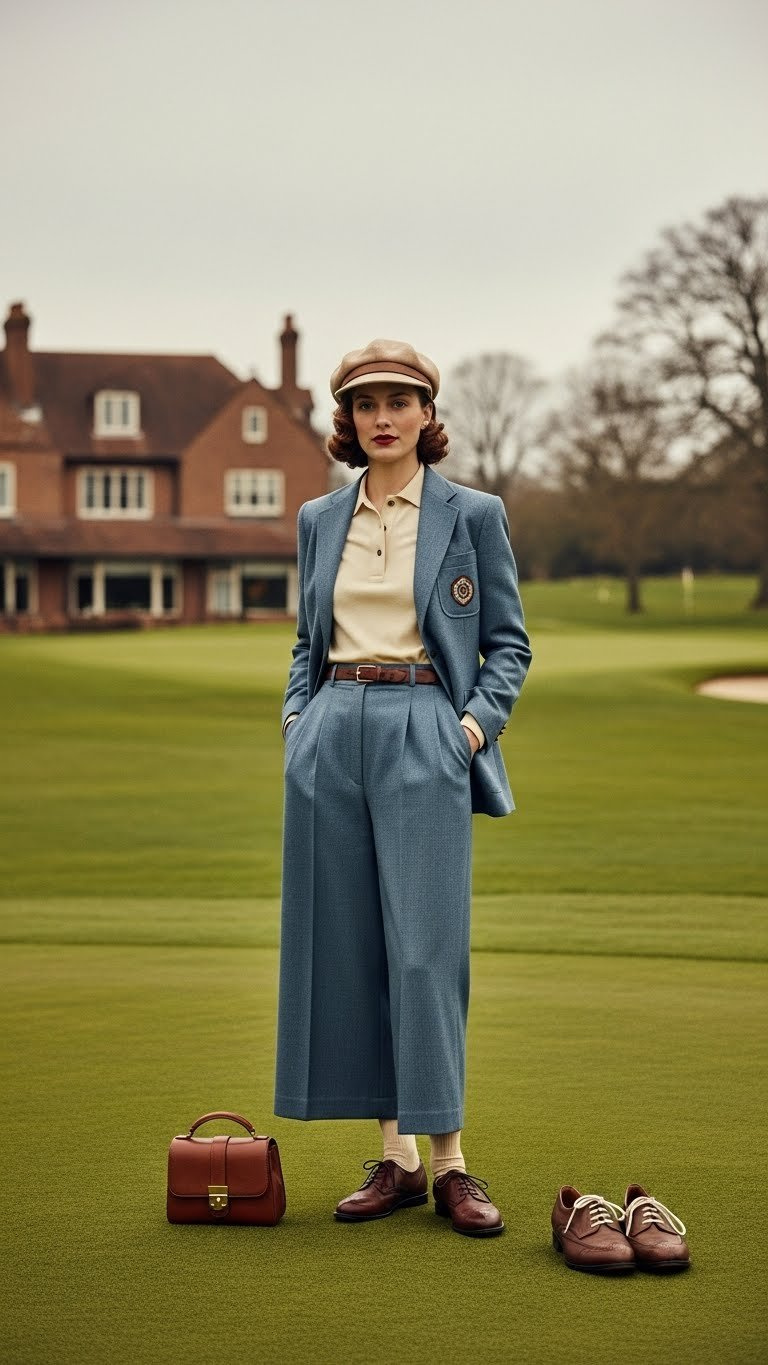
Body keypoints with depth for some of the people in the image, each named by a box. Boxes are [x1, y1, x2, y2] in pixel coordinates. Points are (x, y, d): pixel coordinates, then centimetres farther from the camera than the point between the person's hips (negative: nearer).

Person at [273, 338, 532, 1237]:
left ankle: (448, 1161, -1)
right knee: (346, 946, 2)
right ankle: (395, 1156, 10)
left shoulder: (472, 515, 3)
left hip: (423, 738, -4)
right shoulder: (319, 521, 13)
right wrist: (296, 715, 5)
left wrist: (480, 719, -8)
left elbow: (509, 640, 6)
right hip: (331, 738, 4)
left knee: (426, 948, -9)